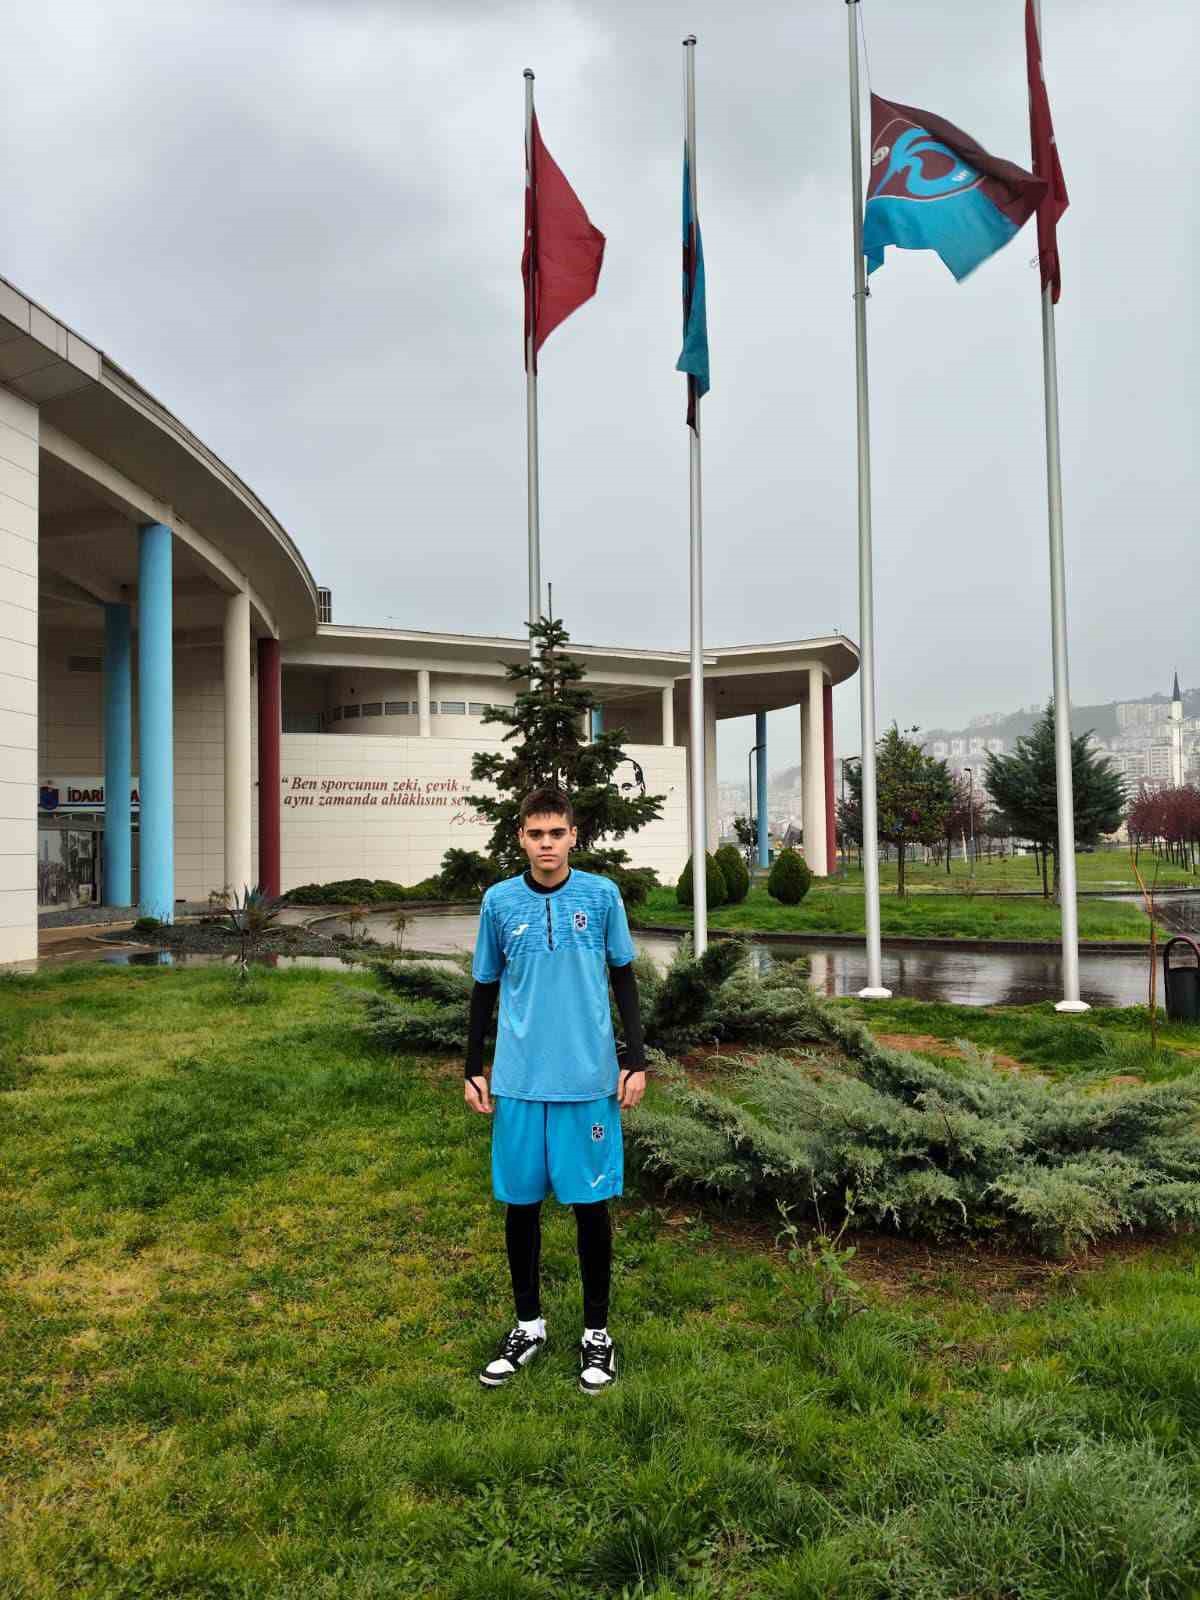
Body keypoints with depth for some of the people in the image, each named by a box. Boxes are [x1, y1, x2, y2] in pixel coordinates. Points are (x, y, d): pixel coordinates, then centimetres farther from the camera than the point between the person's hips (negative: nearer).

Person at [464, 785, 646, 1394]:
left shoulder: (602, 895, -2)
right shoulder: (499, 901, 1)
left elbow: (623, 980, 5)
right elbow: (485, 988, 9)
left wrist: (636, 1061, 0)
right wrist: (474, 1069, 7)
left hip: (589, 1080, -1)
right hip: (519, 1081, 1)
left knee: (591, 1203, 6)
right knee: (521, 1201, 10)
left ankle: (597, 1331, 24)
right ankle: (528, 1325, 29)